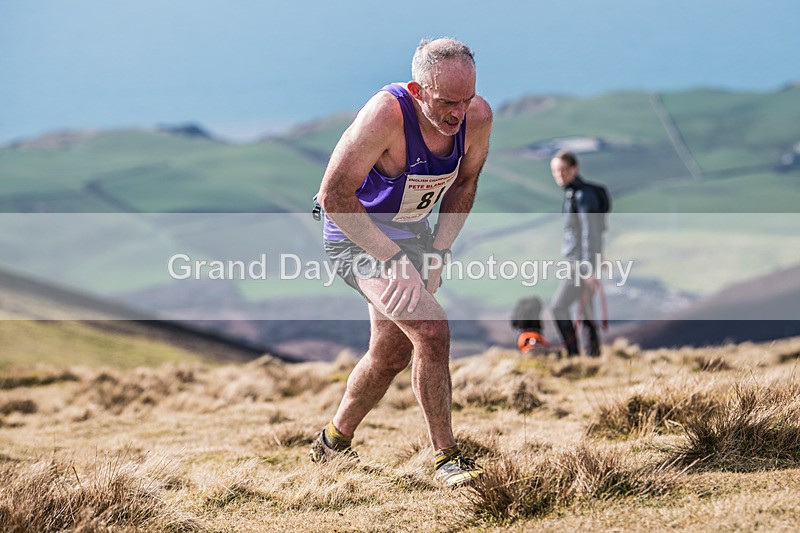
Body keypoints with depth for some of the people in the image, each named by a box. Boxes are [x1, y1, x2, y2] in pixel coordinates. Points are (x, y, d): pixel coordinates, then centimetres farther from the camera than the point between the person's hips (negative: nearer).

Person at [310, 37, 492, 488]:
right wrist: (394, 259, -31)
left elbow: (464, 185, 3)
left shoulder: (477, 117, -17)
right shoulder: (386, 114, -34)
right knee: (432, 330, -23)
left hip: (411, 230, 7)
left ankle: (333, 444, 38)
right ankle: (447, 458, -10)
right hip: (359, 235, -7)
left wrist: (437, 253, -6)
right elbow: (334, 196, -30)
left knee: (390, 356, 16)